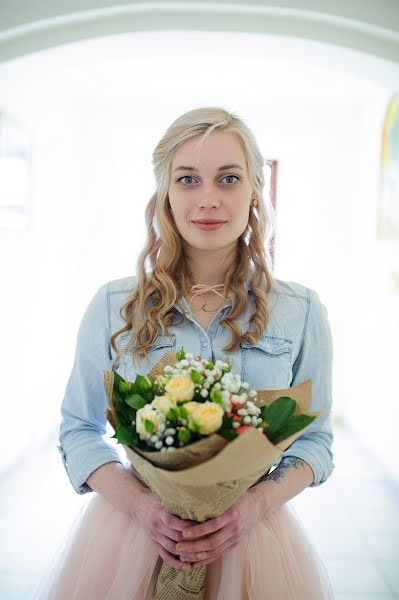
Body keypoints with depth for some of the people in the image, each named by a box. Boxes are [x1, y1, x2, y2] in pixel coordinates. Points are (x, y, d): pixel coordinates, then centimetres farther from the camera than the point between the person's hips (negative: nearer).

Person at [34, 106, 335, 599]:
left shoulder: (301, 312, -4)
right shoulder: (113, 306, -5)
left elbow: (314, 437, 2)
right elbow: (79, 430, 1)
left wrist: (257, 504, -15)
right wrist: (139, 505, -15)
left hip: (252, 535, 1)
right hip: (132, 526, 0)